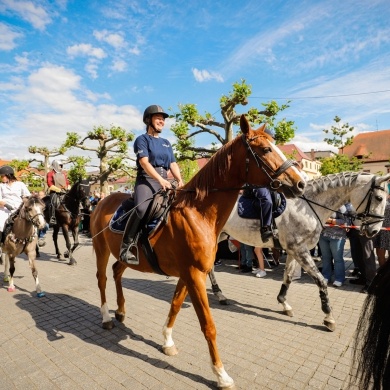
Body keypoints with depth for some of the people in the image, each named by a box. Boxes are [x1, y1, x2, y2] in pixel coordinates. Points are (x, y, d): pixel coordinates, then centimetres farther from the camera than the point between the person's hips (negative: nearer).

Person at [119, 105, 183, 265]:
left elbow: (173, 164, 15)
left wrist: (180, 181, -3)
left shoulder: (166, 143, 23)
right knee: (141, 208, -32)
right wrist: (160, 179, -22)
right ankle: (127, 245, -21)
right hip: (146, 179, -6)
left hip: (165, 181, 7)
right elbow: (144, 162, -10)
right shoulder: (142, 139, 4)